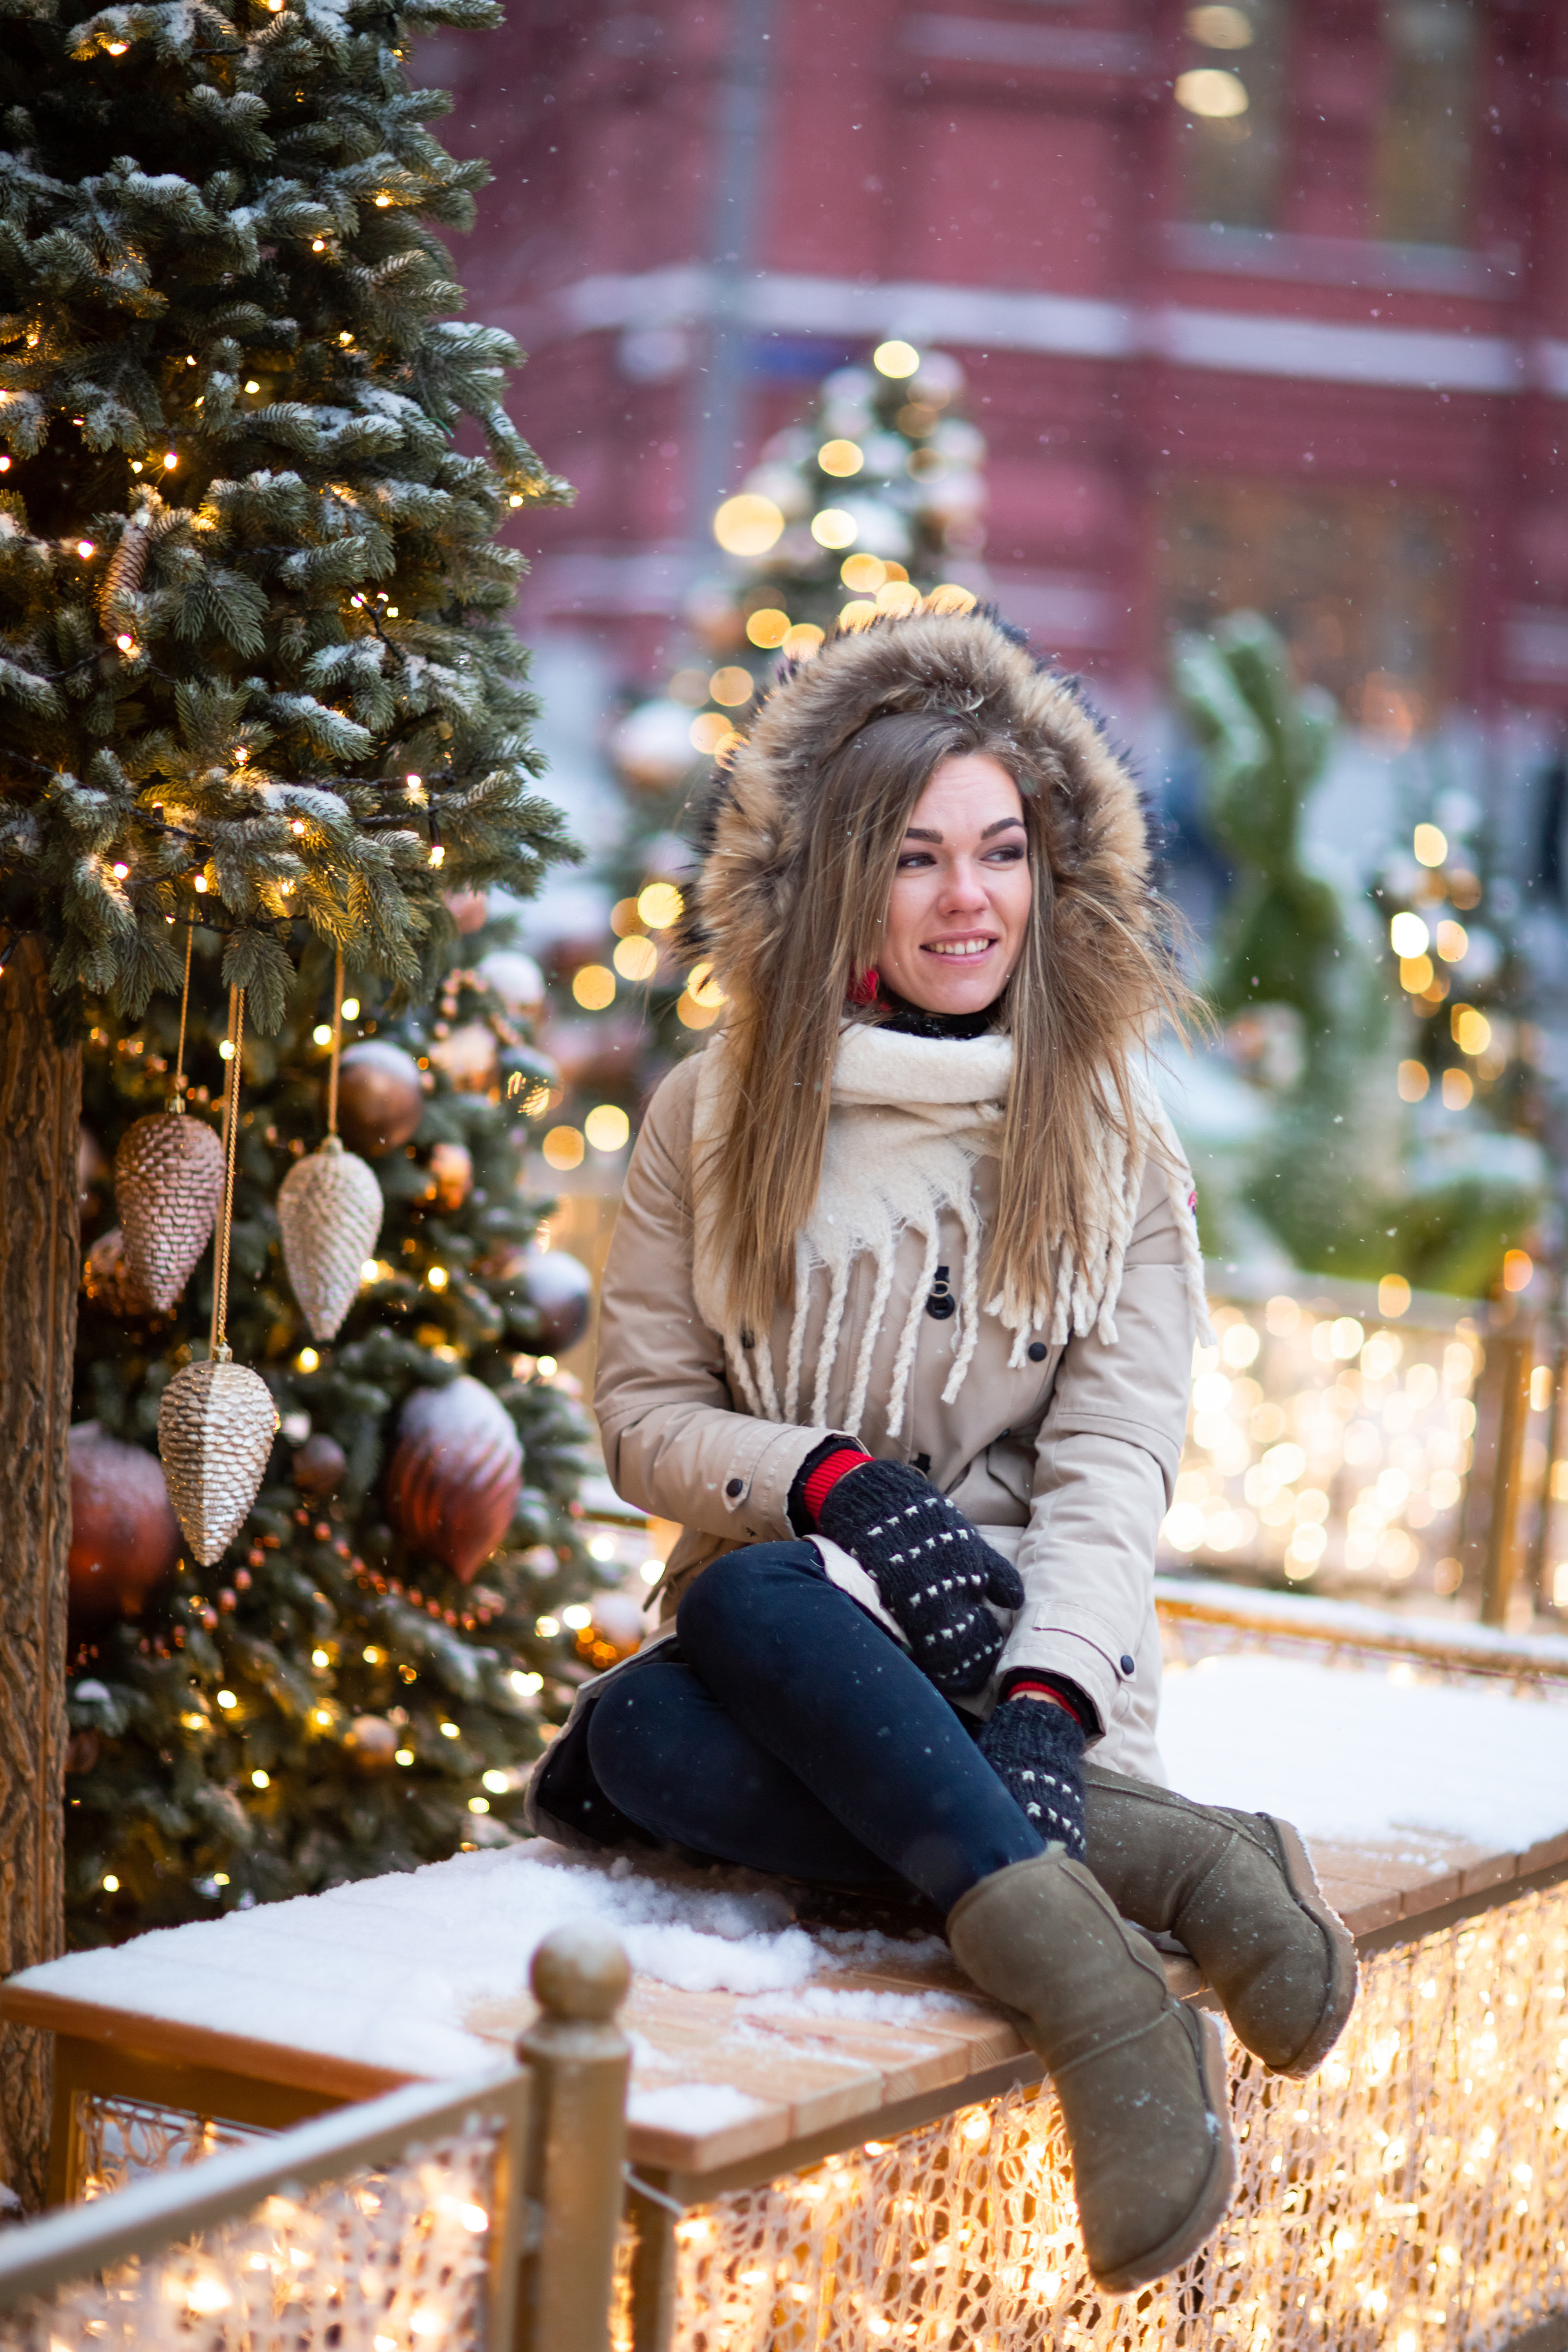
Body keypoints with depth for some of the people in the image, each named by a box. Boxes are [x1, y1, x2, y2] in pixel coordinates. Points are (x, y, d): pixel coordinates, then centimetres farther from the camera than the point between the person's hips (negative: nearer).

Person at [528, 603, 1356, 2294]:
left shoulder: (1112, 1138, 4)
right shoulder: (716, 1113, 7)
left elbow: (1111, 1465, -6)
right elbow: (640, 1412, 6)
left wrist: (1044, 1706, -24)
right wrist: (830, 1481, -15)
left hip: (1001, 1635, -3)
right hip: (770, 1616, 3)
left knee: (753, 1603, -36)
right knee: (639, 1743, -34)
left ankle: (1083, 1979, -44)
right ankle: (1148, 1859, -36)